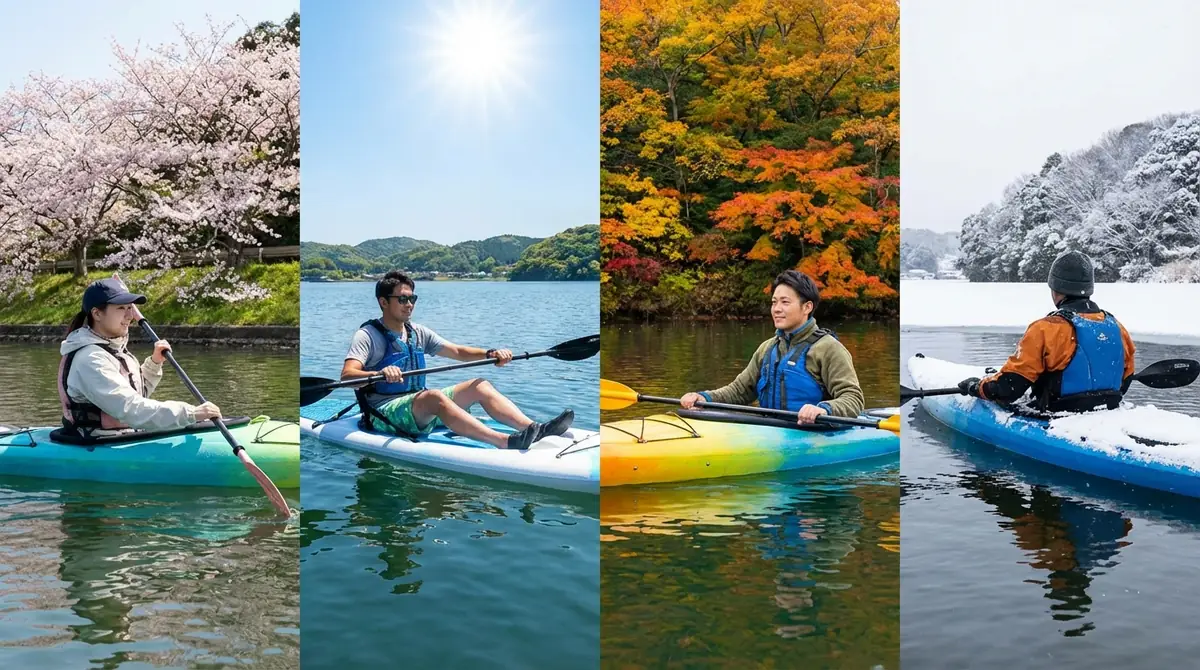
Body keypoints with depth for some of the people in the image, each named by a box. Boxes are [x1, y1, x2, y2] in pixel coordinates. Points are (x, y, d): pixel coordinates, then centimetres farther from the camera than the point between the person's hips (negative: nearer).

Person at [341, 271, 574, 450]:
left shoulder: (417, 333, 13)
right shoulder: (368, 335, -7)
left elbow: (458, 352, 12)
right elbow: (347, 375, -22)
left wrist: (490, 354, -7)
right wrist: (380, 373, -42)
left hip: (421, 409, 8)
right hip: (384, 412, -8)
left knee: (479, 386, -6)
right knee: (434, 396, -35)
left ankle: (534, 429, -26)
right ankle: (504, 442, -53)